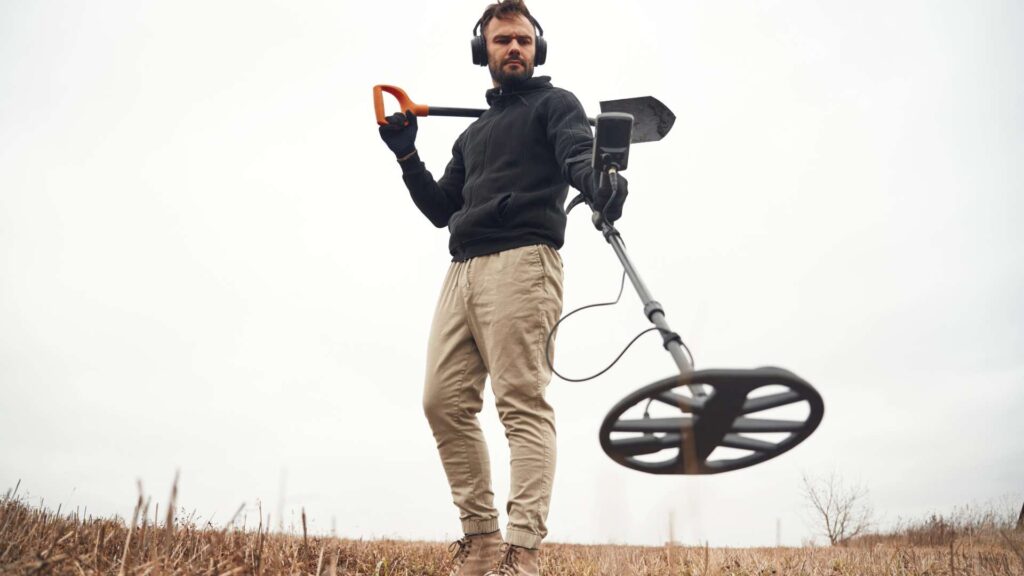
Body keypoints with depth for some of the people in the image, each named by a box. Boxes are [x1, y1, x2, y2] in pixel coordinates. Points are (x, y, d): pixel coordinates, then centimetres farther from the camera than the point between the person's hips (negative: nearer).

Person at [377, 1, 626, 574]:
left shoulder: (555, 103, 12)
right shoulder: (472, 134, 31)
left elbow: (578, 155, -10)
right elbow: (441, 209, 30)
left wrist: (601, 184, -34)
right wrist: (408, 156, 17)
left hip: (522, 261, -7)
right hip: (463, 270, 7)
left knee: (523, 401, -14)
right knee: (445, 402, 0)